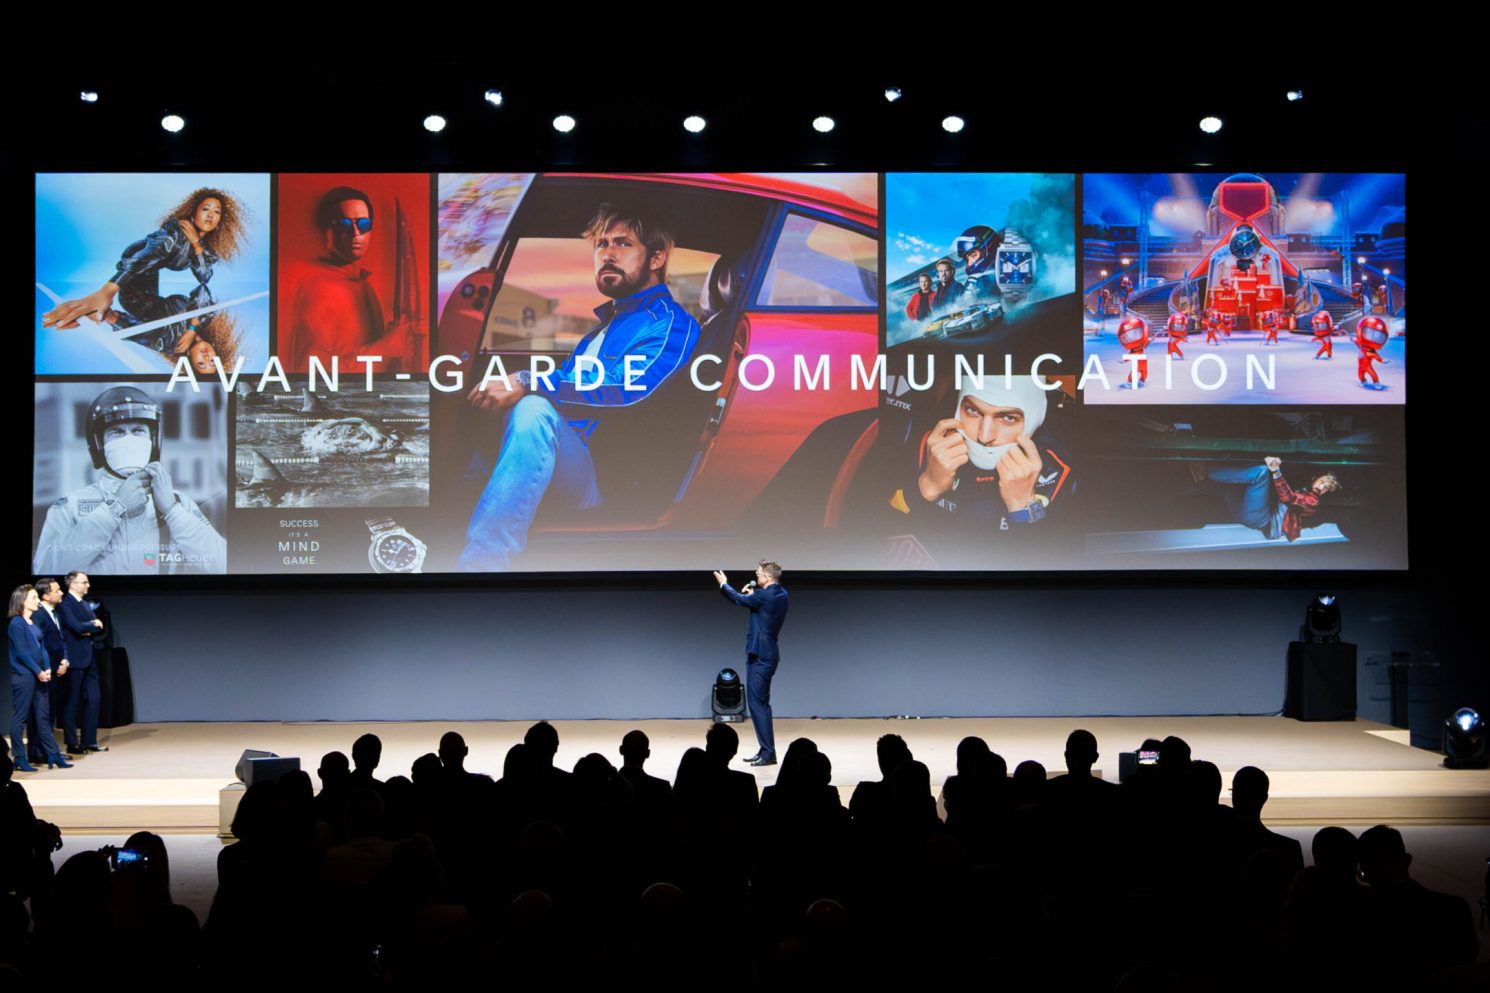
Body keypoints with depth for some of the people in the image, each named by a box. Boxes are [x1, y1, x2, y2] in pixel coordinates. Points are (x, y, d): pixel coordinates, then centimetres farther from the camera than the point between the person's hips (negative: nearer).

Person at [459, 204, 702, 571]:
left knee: (534, 409, -35)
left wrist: (527, 384, -23)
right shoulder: (605, 323, 32)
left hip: (595, 481, -8)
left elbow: (627, 388, -16)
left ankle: (478, 562, -48)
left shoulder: (669, 323, 4)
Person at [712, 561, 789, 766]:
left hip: (760, 656, -10)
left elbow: (739, 599, -2)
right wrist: (751, 594, 11)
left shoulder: (764, 596, -18)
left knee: (757, 702, -7)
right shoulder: (781, 594, 9)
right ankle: (765, 750, 20)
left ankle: (768, 753, -7)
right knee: (760, 702, 16)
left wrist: (723, 584, 14)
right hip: (766, 654, 10)